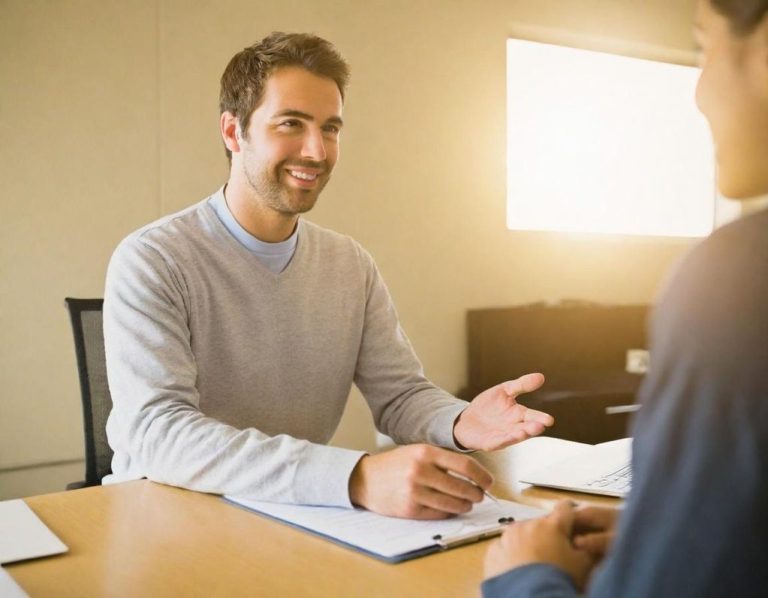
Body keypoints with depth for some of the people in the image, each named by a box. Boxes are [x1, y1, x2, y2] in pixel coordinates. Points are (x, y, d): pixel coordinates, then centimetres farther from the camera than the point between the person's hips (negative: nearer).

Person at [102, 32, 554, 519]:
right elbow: (158, 433, -25)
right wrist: (357, 478, -37)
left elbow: (402, 393, 3)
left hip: (300, 522, 4)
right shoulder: (151, 262, -14)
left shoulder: (353, 266, 3)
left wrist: (461, 423, -21)